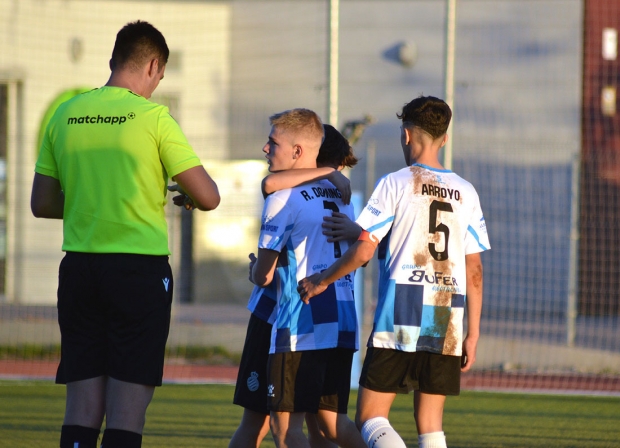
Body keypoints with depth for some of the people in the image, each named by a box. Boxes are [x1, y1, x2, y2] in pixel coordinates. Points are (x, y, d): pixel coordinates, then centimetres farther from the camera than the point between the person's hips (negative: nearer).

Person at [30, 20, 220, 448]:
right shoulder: (153, 117, -6)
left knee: (82, 411, 6)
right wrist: (189, 194, 17)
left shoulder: (65, 115, 7)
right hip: (140, 268, -4)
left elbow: (42, 204, 12)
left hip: (79, 268, 4)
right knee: (128, 412, -3)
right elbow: (208, 197, -6)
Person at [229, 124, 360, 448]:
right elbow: (269, 184, -31)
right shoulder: (290, 195, -5)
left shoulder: (340, 202, 2)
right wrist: (329, 174, -31)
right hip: (274, 317, -2)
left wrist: (356, 231, -38)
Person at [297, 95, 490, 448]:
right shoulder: (466, 193, 10)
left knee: (371, 418, -2)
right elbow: (474, 270, 9)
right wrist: (473, 333, 14)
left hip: (399, 316, -4)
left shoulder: (395, 184, -2)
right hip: (446, 325, 4)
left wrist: (322, 281, 9)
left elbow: (363, 252, -7)